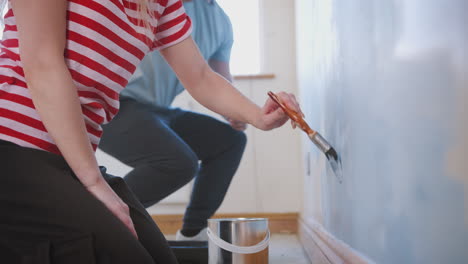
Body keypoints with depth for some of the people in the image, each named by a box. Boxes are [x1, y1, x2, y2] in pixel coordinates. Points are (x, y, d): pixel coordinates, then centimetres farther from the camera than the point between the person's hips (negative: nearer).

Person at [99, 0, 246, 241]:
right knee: (180, 162, -30)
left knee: (230, 140, 13)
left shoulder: (220, 21, 13)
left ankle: (193, 232, 14)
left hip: (158, 111, 9)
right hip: (114, 105, -9)